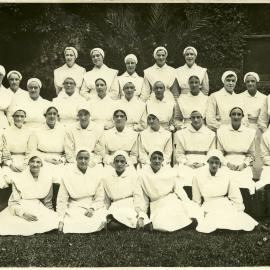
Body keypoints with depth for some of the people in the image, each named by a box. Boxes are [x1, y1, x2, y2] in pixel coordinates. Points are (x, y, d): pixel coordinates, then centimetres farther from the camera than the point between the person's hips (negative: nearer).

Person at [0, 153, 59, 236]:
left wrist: (51, 214, 3)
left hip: (38, 209, 4)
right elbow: (14, 202, -4)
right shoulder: (19, 179, -4)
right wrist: (23, 213, -21)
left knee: (53, 220, -27)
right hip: (20, 209, -3)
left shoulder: (47, 178, 3)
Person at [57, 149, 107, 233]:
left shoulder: (95, 175, 3)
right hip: (75, 207, -2)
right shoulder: (68, 175, -4)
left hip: (93, 206, 3)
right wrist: (61, 220, -9)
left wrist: (93, 208, -11)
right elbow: (62, 200, -3)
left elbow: (100, 198, 8)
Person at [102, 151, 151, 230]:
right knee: (111, 225, -33)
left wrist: (140, 216, -14)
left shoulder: (132, 175, 3)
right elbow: (106, 199, 15)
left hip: (131, 205, -1)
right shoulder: (106, 177, 8)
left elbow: (138, 196, -2)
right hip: (116, 207, 1)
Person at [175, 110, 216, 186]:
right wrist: (187, 163, -5)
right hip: (187, 163, 0)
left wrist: (203, 163, -5)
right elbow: (179, 153, 10)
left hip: (203, 164, 0)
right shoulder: (181, 133, 13)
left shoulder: (210, 134, 13)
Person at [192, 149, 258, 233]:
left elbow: (236, 197, 4)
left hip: (225, 206, 1)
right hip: (209, 208, -1)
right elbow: (196, 200, 7)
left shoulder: (226, 175, -5)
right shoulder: (198, 177, -6)